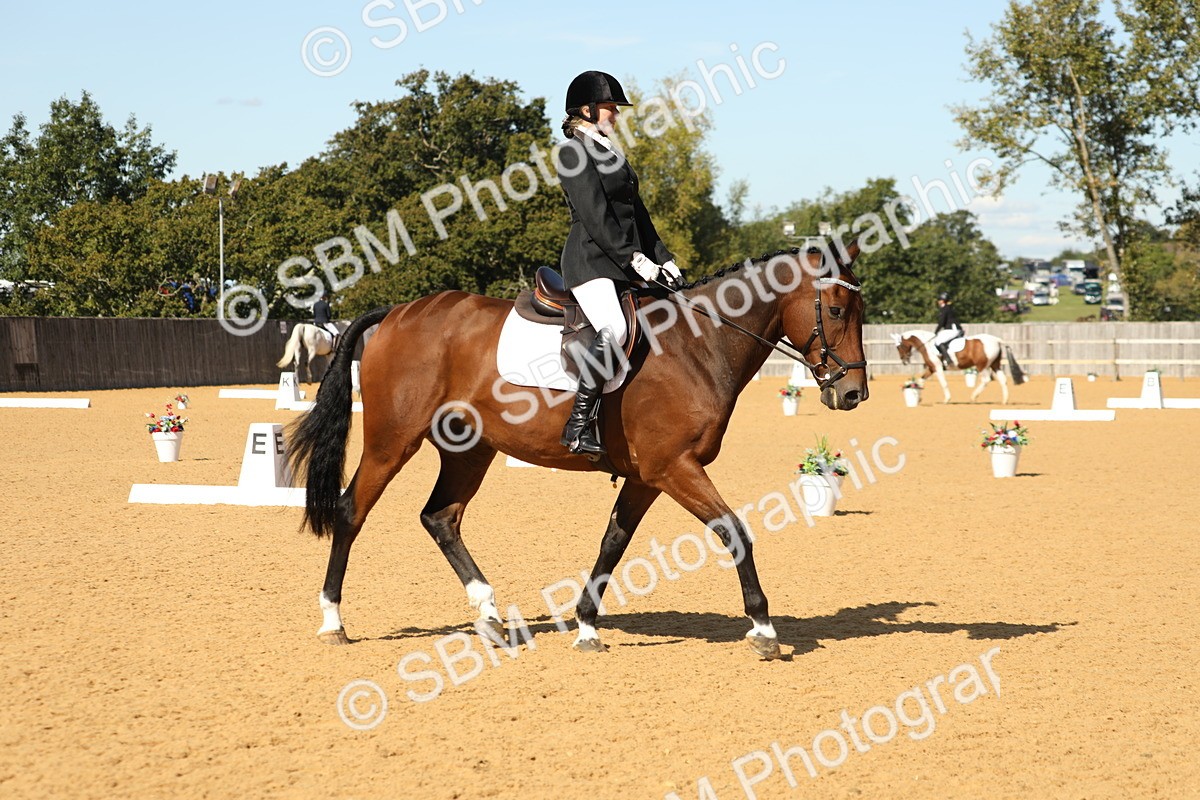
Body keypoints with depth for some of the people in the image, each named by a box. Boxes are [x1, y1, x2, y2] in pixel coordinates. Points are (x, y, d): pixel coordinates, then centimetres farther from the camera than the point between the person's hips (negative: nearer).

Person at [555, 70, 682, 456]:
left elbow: (636, 212, 22)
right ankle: (578, 425, -27)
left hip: (624, 263, 10)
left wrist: (663, 260, 13)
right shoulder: (574, 153, -6)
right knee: (614, 330, -30)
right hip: (590, 261, -10)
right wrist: (635, 260, -19)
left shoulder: (610, 153, 22)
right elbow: (595, 218, -15)